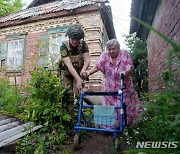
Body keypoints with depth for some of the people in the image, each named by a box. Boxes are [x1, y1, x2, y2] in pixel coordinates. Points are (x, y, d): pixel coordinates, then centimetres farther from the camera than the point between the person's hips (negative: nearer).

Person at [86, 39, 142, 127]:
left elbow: (130, 67, -12)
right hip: (110, 88, 0)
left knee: (126, 106, 12)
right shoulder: (105, 55, -1)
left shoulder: (124, 54, -3)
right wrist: (89, 72, -33)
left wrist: (126, 72, -35)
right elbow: (97, 66, -14)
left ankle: (127, 123, 38)